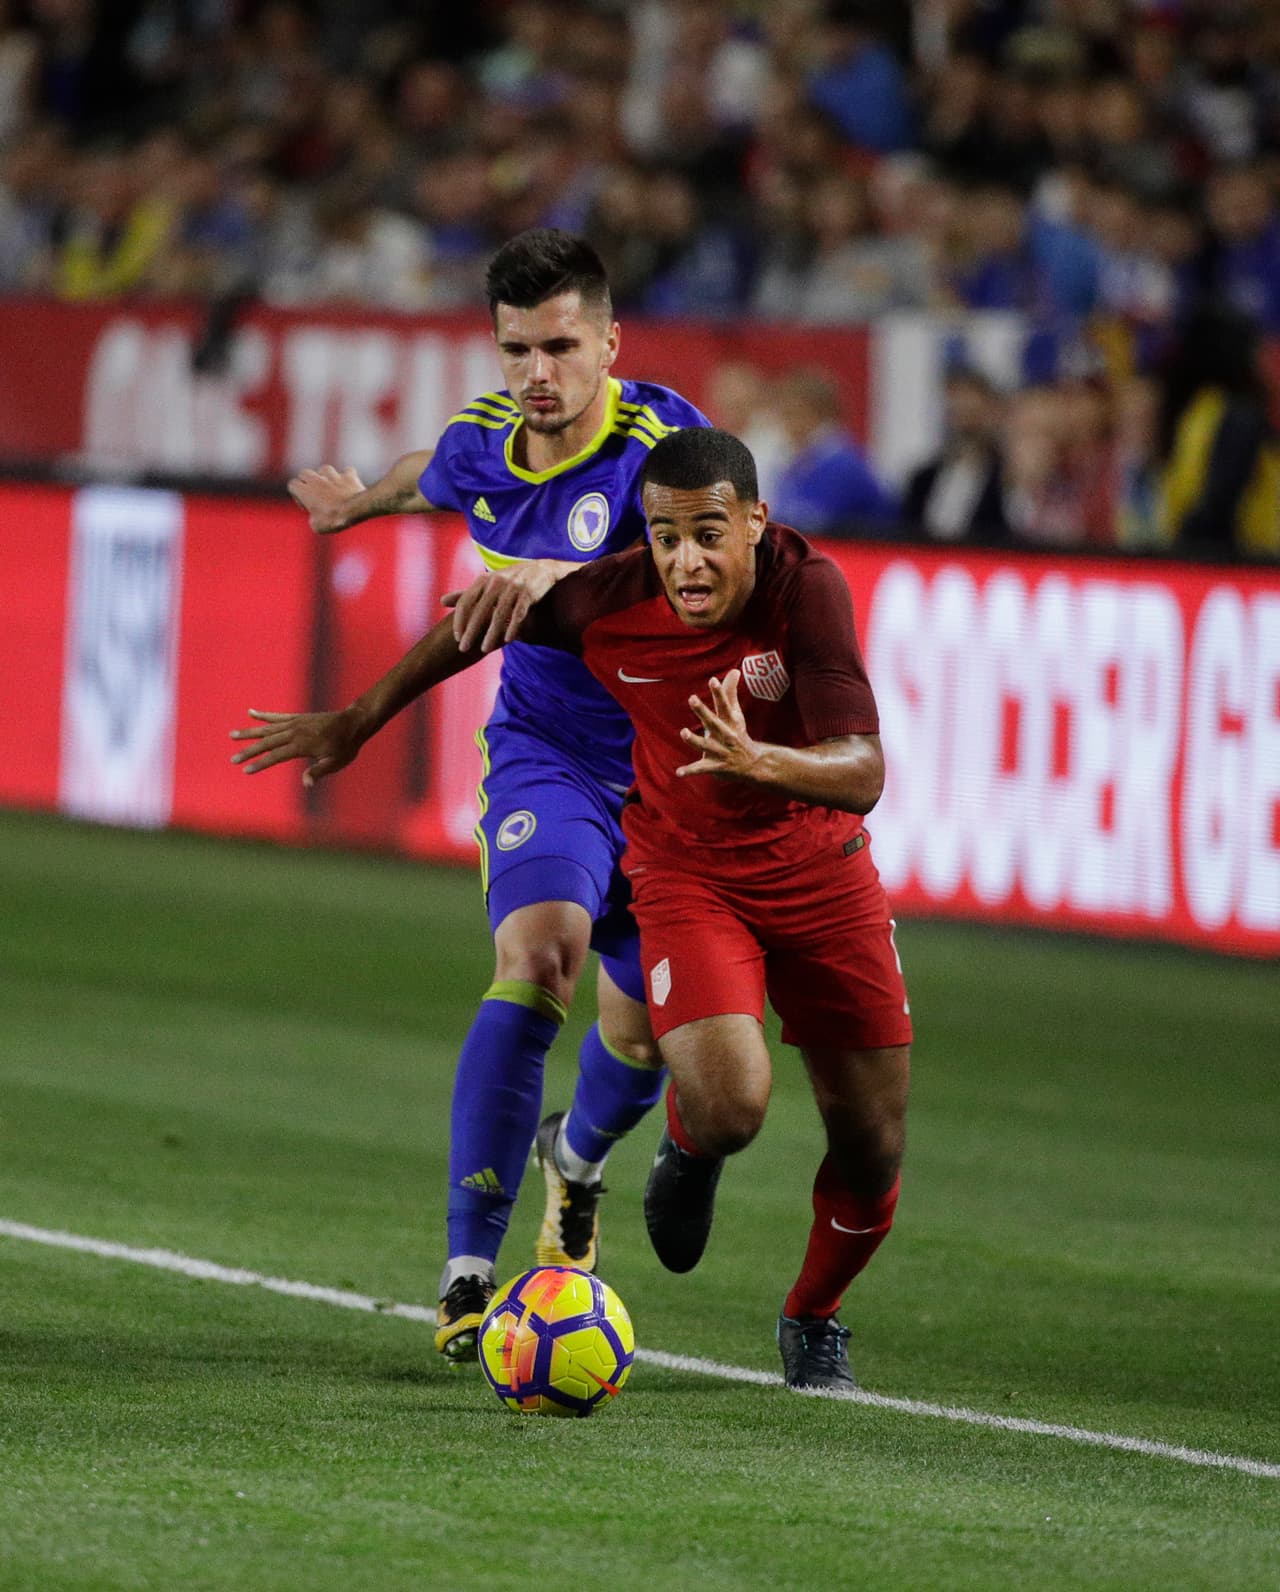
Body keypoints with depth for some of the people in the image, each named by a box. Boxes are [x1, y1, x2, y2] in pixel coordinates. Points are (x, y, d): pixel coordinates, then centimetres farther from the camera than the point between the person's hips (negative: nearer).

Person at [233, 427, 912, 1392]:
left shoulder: (806, 588, -26)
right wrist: (359, 722, 11)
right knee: (729, 1109, -26)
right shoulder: (609, 601, -21)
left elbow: (862, 774, -32)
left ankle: (813, 1320, 35)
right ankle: (688, 1149, 14)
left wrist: (759, 760, -52)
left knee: (872, 1147, 3)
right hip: (684, 871, -1)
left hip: (820, 870, 1)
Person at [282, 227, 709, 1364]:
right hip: (546, 750, 1)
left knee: (645, 1033, 7)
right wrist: (365, 498, 44)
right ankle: (469, 1272, -27)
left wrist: (556, 577, -57)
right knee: (536, 961, -26)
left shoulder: (661, 439, -21)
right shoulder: (483, 442, -5)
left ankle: (578, 1158, 47)